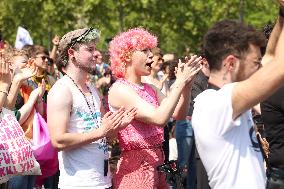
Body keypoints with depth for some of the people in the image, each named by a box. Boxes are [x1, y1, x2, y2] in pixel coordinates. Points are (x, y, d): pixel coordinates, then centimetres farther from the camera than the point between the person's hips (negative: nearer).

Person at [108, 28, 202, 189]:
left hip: (157, 166, 8)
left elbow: (179, 114, 6)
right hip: (136, 167, -8)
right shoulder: (119, 89, -12)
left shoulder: (150, 89, 13)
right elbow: (159, 119, -23)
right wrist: (180, 82, -20)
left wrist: (186, 84, -8)